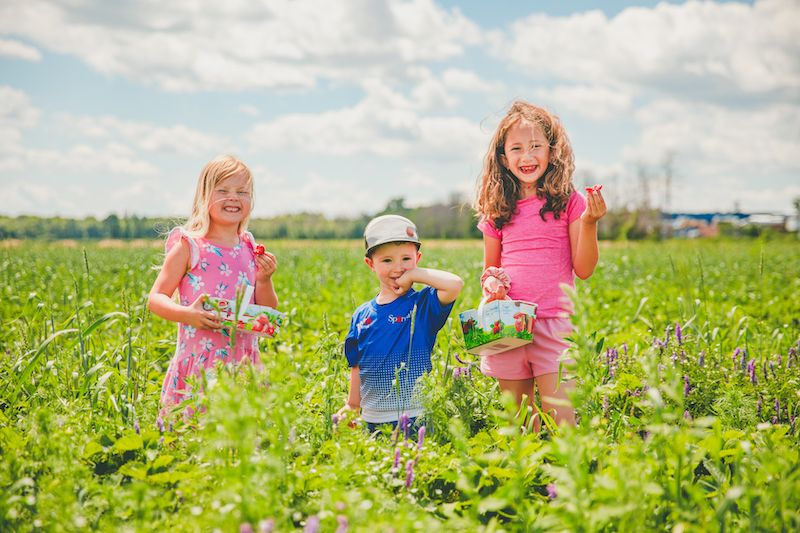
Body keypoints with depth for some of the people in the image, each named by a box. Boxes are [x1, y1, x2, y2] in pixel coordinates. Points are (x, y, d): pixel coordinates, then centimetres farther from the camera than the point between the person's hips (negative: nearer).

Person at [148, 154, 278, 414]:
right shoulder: (189, 246, -2)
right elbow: (155, 298, -2)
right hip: (198, 367, -4)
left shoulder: (251, 251, 10)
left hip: (244, 363, 4)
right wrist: (185, 314, -20)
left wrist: (264, 280, -4)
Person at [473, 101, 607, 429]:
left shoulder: (569, 203, 1)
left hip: (554, 320, -3)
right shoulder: (497, 211, 9)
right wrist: (490, 282, -4)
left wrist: (588, 224, -15)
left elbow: (584, 270, -1)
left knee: (559, 418, -11)